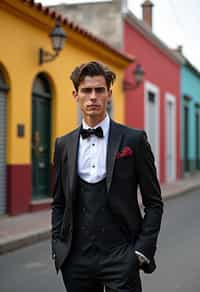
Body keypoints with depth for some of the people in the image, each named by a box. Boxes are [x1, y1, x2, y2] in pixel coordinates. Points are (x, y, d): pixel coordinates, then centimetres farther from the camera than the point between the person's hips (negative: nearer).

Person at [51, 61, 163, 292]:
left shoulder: (134, 140, -2)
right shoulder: (63, 145, 8)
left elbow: (154, 203, 0)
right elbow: (59, 203, 13)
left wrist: (143, 250, -7)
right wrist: (58, 247, 4)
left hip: (120, 258, -3)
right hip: (76, 260, 3)